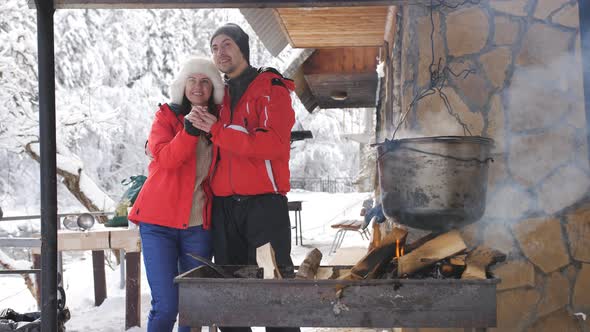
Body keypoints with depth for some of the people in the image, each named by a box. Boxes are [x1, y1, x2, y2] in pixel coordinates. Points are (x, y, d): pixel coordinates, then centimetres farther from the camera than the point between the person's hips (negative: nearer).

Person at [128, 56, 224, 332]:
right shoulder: (167, 115, 3)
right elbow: (165, 158, -16)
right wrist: (190, 128, -27)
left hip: (198, 225, 3)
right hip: (160, 222, -3)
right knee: (166, 305, -11)